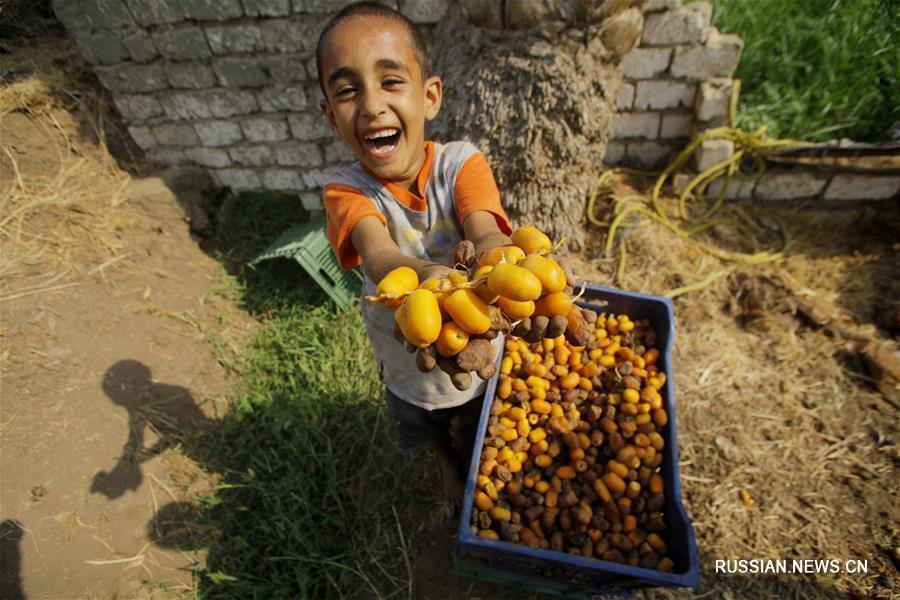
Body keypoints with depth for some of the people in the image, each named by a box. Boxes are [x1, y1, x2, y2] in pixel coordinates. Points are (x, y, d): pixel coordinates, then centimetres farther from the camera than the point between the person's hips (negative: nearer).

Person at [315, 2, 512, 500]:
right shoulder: (346, 192, -21)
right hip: (408, 366, 2)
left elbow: (487, 234, -39)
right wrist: (427, 277, -66)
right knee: (438, 438, 34)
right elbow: (378, 254, -42)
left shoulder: (461, 164, -21)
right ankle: (450, 464, 72)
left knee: (480, 435, 29)